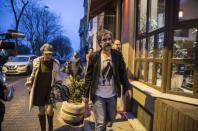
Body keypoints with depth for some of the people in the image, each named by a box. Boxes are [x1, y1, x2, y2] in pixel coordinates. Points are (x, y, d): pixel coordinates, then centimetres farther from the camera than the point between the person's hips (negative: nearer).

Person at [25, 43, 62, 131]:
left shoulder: (55, 63, -5)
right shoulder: (37, 61, -6)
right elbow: (33, 74, 8)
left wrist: (59, 82, -3)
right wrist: (29, 84, 2)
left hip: (50, 89, 0)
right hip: (39, 89, 1)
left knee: (49, 110, -6)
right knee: (41, 111, 8)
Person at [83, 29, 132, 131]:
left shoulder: (117, 55, -1)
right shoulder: (94, 56, -7)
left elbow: (122, 73, 5)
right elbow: (89, 76, -4)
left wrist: (127, 87, -7)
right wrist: (85, 94, -4)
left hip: (112, 95, 3)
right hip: (98, 95, -3)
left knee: (110, 120, 20)